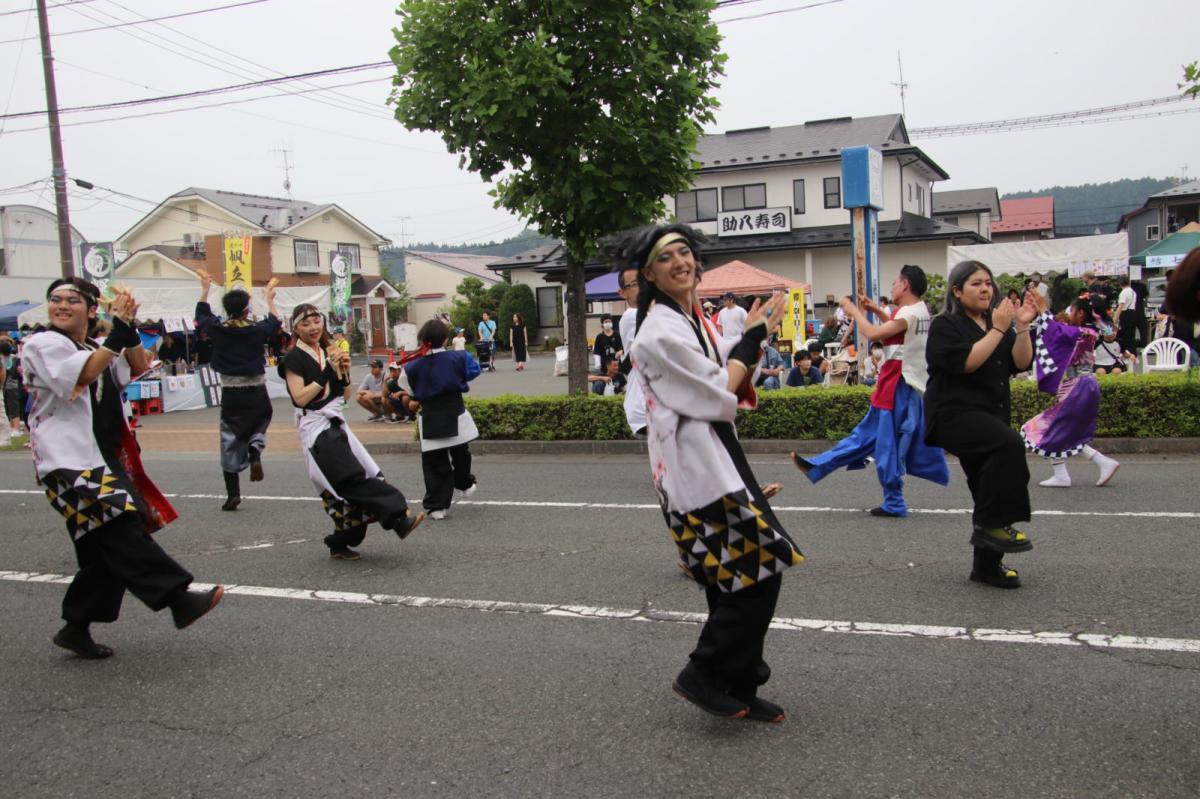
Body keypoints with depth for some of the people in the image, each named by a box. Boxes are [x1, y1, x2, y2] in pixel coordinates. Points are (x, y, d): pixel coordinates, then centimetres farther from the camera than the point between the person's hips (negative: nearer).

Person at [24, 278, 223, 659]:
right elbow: (83, 374, -21)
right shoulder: (43, 344, -3)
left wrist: (129, 329, -6)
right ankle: (179, 599, -22)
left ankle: (76, 627, 18)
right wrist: (118, 331, -22)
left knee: (106, 549, 7)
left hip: (103, 461, 9)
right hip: (68, 461, -8)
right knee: (120, 531, -19)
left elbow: (139, 369, 6)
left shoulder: (98, 348, 21)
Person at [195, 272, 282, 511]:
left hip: (230, 394, 1)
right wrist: (269, 300, 29)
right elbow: (275, 322, 15)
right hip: (256, 393, -1)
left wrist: (205, 289, 27)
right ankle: (255, 450, -9)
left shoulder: (218, 330, -4)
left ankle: (232, 493, 5)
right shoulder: (256, 330, -7)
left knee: (230, 440, 6)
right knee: (259, 425, 24)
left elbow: (201, 315, 17)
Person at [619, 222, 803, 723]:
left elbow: (729, 384, 15)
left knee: (736, 579, 14)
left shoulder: (692, 319, 14)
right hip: (696, 466, -10)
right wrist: (752, 339, -6)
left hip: (714, 459, 10)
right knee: (756, 573, -8)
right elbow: (718, 396, -15)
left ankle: (738, 688, 26)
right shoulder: (661, 330, -16)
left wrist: (751, 339, 1)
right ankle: (702, 676, 5)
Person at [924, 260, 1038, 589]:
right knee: (1009, 443, -33)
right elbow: (967, 361, -19)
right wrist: (998, 329, -17)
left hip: (990, 418, 7)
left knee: (988, 493, 8)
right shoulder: (945, 325, -3)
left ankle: (987, 565, 19)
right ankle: (990, 523, -23)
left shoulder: (997, 322, 16)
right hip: (955, 414, -7)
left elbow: (1021, 363, 5)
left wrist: (1022, 327, -6)